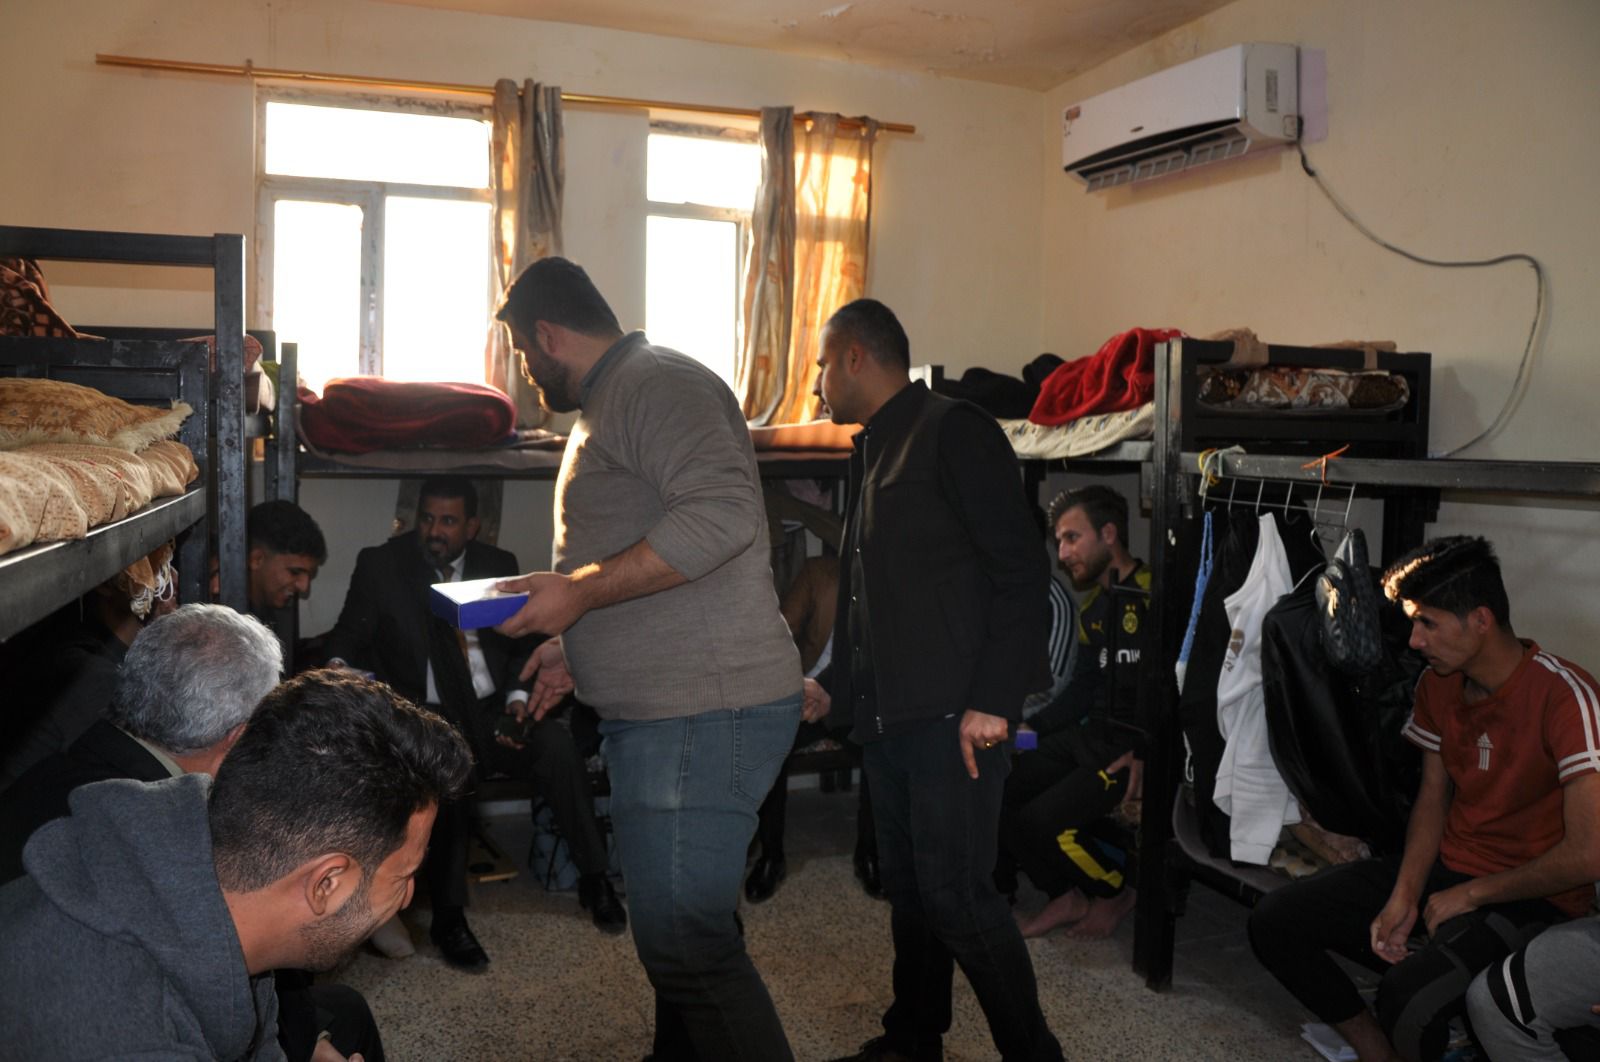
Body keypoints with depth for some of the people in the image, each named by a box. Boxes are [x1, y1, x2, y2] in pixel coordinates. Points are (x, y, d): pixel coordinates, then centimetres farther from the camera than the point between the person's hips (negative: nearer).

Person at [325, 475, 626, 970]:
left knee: (556, 742, -28)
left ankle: (593, 877, -15)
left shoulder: (498, 565, 10)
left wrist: (517, 696, -5)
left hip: (492, 711, 2)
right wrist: (339, 665, -20)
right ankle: (448, 915, -22)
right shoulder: (380, 565, 4)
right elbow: (351, 633, 3)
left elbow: (523, 644, 13)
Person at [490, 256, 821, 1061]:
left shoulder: (655, 383, -12)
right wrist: (576, 649, 21)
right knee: (680, 927, 21)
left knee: (686, 943, -7)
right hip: (660, 714, 11)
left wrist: (576, 591, -23)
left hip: (702, 715, -11)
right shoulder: (611, 403, 21)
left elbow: (721, 512, -28)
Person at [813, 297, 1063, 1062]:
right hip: (889, 714, 9)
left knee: (956, 892, -6)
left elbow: (1020, 570, -15)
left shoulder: (954, 432, -9)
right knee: (907, 884, 15)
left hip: (952, 713, -8)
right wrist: (837, 683, 19)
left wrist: (993, 701, -20)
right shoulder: (873, 452, 18)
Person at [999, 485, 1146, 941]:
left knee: (1043, 820, -20)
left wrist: (1147, 754, -22)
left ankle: (1116, 892, 10)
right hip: (1091, 734, 9)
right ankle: (1066, 896, 13)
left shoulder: (1154, 596, -16)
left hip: (1137, 746, -9)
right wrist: (1028, 729, 9)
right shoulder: (1093, 606, 14)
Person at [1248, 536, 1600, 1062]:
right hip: (1445, 865, 7)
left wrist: (1470, 895, -14)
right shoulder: (1438, 684, 2)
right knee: (1273, 921, -6)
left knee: (1409, 999, -35)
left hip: (1532, 896, -7)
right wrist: (1403, 897, -4)